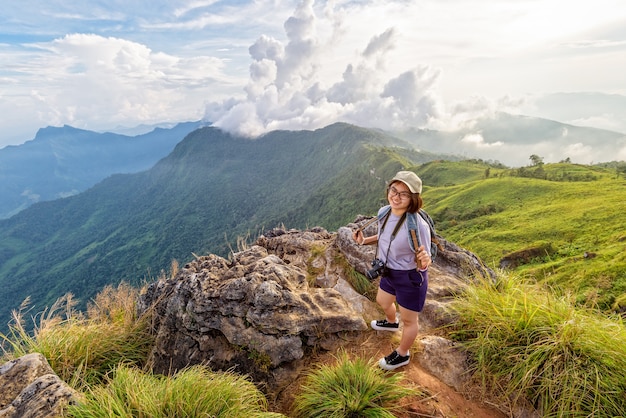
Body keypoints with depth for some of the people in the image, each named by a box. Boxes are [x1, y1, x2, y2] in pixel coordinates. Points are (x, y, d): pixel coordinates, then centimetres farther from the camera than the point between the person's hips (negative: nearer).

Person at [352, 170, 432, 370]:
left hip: (411, 278, -7)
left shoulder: (418, 226, -34)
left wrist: (424, 261, -46)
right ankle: (391, 322, 69)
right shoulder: (384, 212, -14)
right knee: (382, 301, 34)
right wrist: (365, 241, -7)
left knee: (408, 320, 18)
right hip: (390, 272, 8)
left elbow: (423, 264, -23)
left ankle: (402, 355, 46)